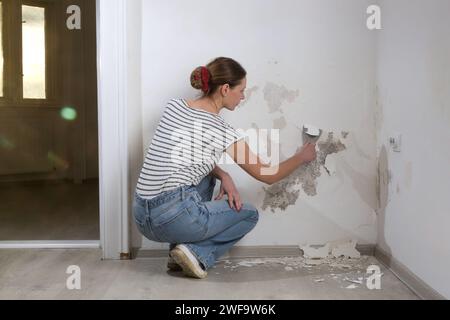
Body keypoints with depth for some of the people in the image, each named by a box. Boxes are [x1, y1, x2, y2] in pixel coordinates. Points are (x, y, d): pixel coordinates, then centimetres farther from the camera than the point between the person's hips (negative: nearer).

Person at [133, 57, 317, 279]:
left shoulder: (173, 106, 9)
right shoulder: (223, 132, -8)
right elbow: (268, 176, 4)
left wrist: (222, 175, 7)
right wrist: (302, 156, 20)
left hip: (141, 215, 6)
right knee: (250, 214, 18)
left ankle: (181, 248, 18)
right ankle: (197, 253, -1)